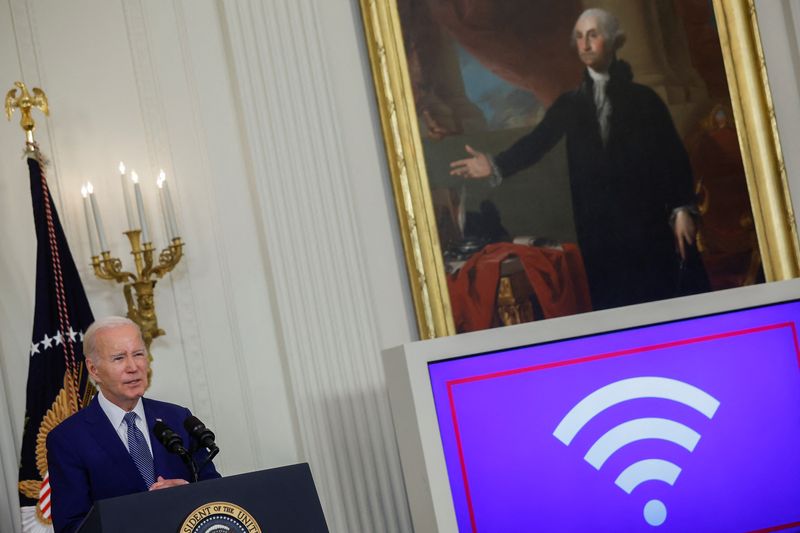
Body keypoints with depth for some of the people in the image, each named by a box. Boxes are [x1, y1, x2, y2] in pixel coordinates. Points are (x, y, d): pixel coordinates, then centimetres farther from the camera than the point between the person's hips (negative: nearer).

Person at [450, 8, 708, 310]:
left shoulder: (643, 98, 7)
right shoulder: (569, 104, 13)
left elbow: (674, 154, 2)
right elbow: (537, 142, 1)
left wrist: (682, 208, -8)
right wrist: (497, 167, -16)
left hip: (647, 221, -2)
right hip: (597, 227, 2)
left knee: (660, 300, -3)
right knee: (610, 303, 0)